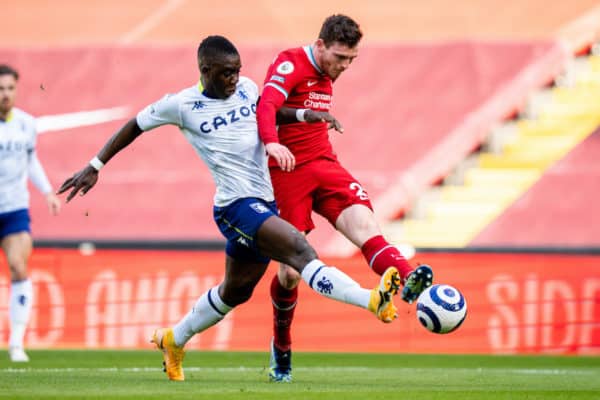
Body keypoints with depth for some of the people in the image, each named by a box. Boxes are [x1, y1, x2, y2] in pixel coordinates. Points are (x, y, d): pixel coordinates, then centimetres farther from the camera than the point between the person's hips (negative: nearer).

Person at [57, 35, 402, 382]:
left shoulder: (247, 89, 6)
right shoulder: (183, 105, -6)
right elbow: (136, 125, 7)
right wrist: (95, 166, 8)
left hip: (266, 203, 7)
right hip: (237, 206, -7)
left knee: (236, 290, 22)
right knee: (299, 249, -27)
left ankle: (174, 340, 41)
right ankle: (373, 300, -41)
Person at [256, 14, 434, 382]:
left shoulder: (326, 75, 15)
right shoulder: (291, 64, -10)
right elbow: (267, 105, -28)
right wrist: (271, 143, -44)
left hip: (323, 165, 6)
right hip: (286, 171, -6)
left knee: (363, 222, -24)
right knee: (291, 271, -5)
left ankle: (408, 282, -51)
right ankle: (281, 348, 19)